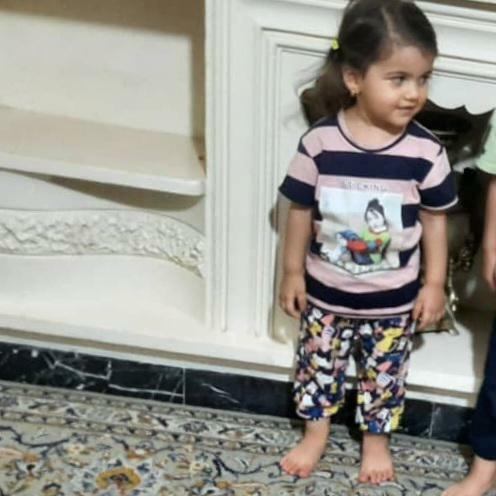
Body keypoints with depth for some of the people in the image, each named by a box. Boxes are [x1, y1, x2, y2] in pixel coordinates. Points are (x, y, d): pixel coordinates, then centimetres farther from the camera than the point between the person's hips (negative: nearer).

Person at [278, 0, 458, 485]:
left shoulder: (426, 151, -17)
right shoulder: (320, 142, -18)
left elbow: (434, 220, -4)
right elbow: (301, 210, -5)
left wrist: (434, 284, -1)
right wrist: (292, 272, 1)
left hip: (394, 299, 0)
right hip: (326, 292, 0)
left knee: (384, 374, 18)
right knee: (317, 364, 20)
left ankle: (376, 437, 43)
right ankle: (315, 430, 44)